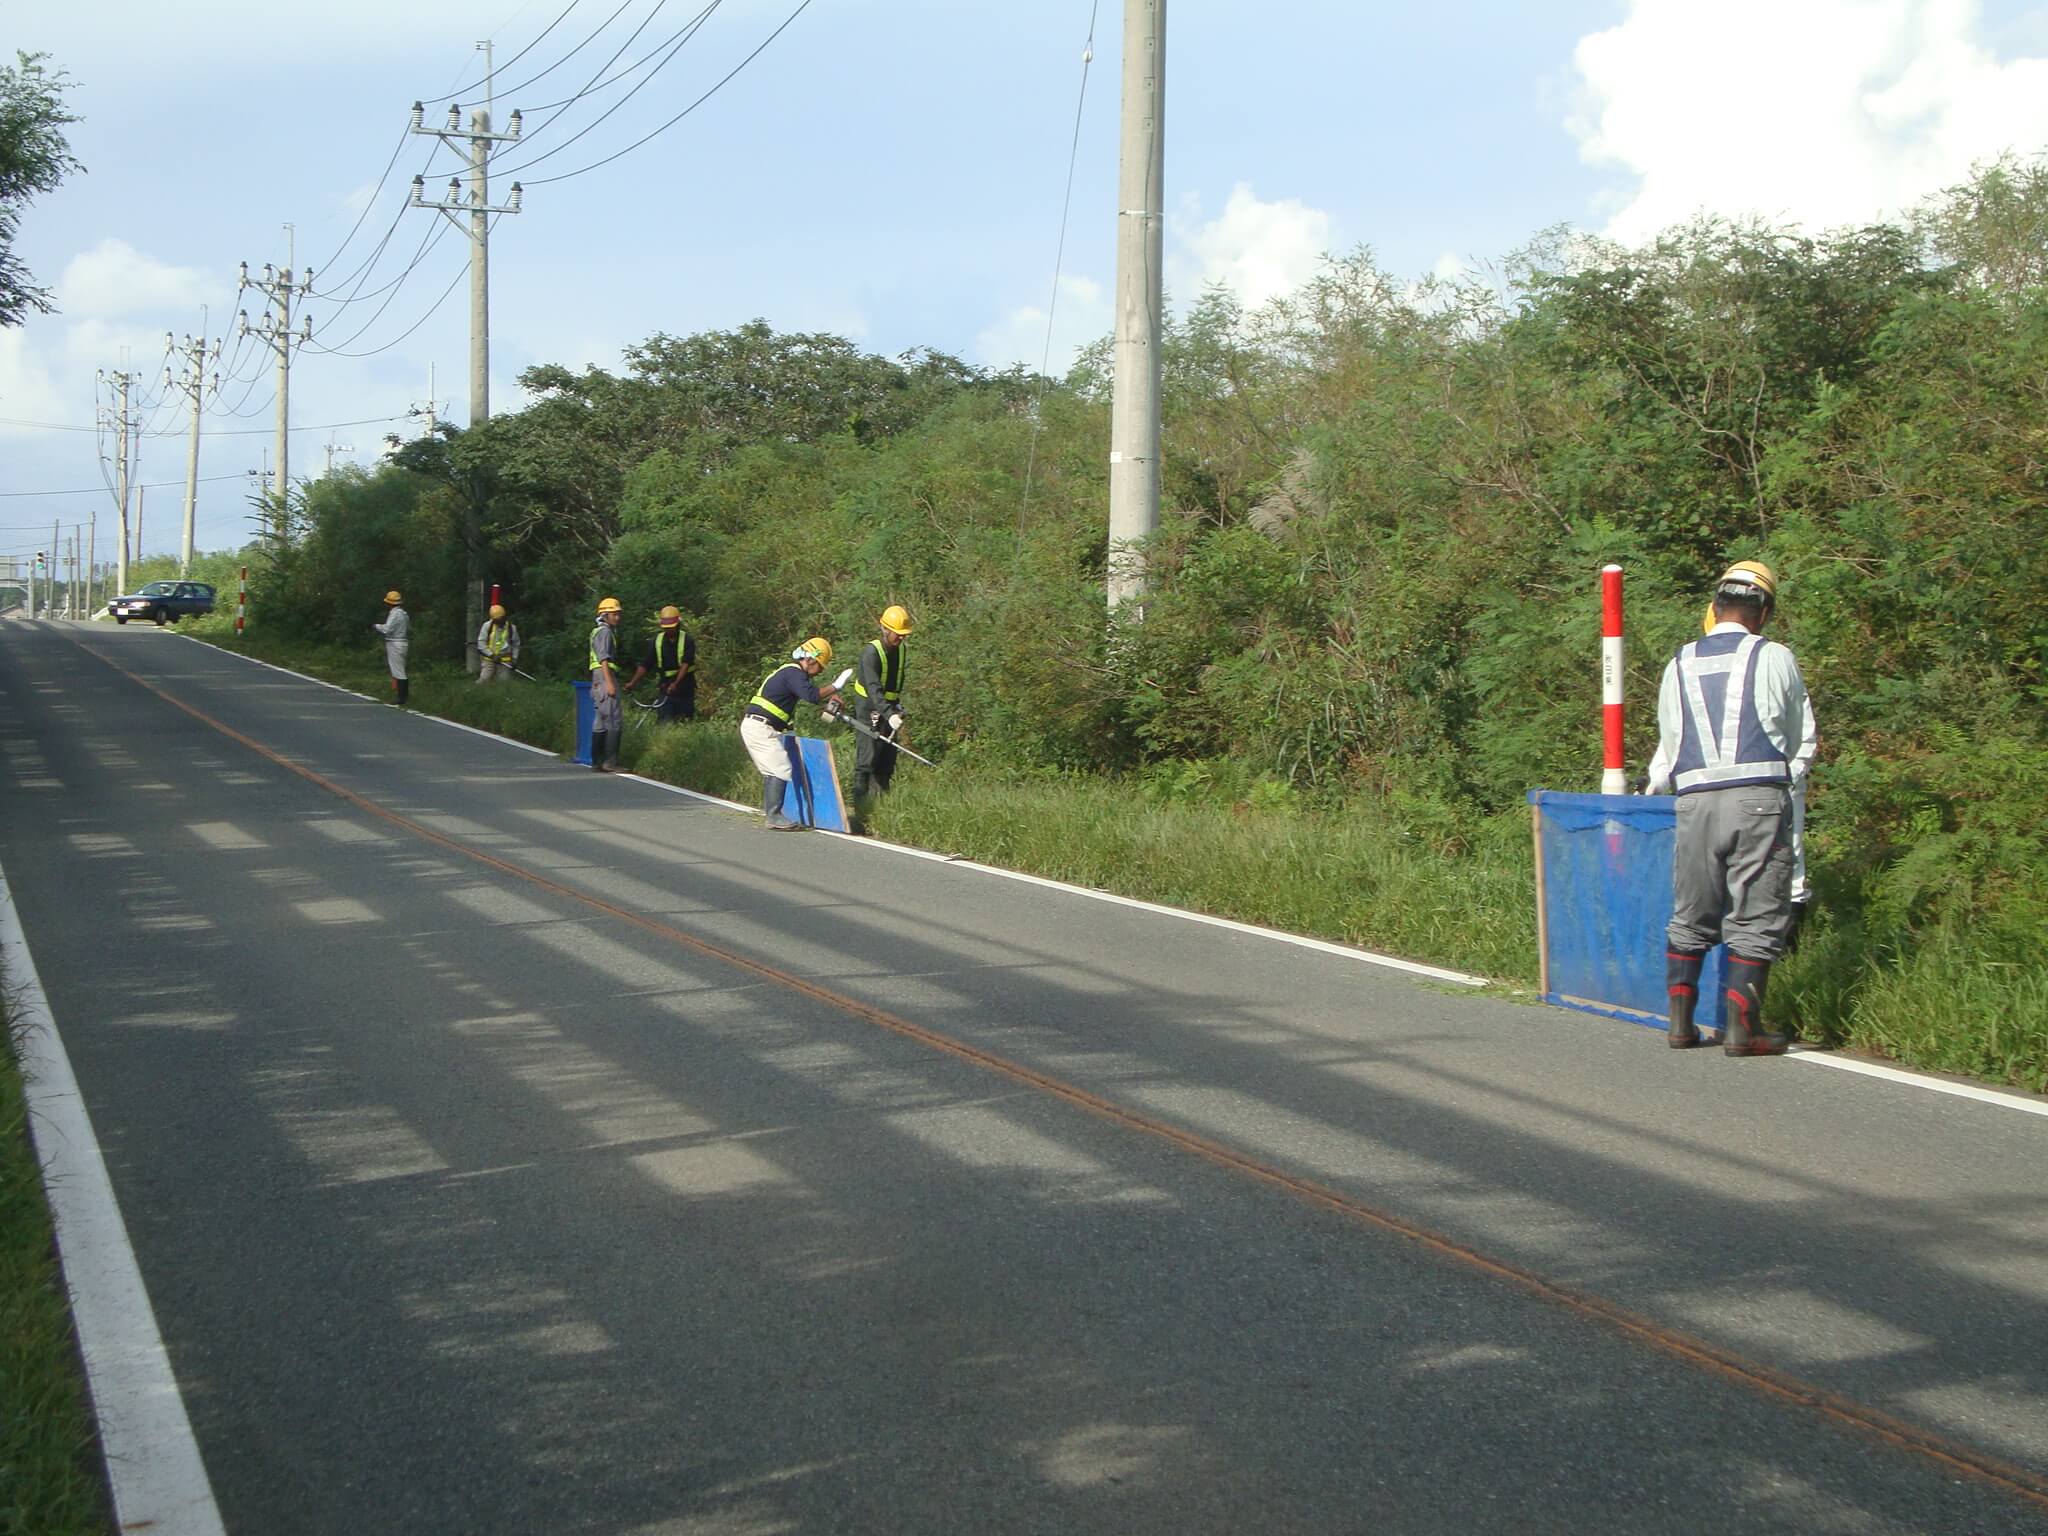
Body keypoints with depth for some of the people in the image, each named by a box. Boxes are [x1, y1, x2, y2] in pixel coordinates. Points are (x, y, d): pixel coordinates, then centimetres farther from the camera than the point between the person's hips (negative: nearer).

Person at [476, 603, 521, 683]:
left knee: (504, 682, -1)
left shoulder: (511, 628, 2)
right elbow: (481, 643, -5)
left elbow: (516, 644, 15)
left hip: (505, 661, 2)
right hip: (488, 660, -2)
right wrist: (492, 655, -13)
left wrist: (514, 658, 5)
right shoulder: (487, 625, -5)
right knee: (483, 680, -11)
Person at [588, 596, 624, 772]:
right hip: (605, 678, -11)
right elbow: (604, 659, -17)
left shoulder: (609, 632, 23)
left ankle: (597, 763, 11)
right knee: (615, 721, -13)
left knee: (600, 722, 10)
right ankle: (610, 762, -16)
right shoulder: (604, 632, -8)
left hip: (598, 681, 11)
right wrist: (609, 683, -23)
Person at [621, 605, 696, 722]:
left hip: (684, 689, -2)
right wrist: (633, 682, -8)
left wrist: (676, 683, -30)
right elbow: (645, 664, 4)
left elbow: (686, 664, -17)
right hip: (664, 689, 2)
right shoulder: (657, 641, 4)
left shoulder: (687, 640, -6)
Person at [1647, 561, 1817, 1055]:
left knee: (1689, 918, 13)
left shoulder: (1680, 666, 12)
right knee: (1755, 920, -1)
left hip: (1696, 803, 3)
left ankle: (1680, 1021, 14)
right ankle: (1743, 1028, -5)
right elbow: (1803, 741, 10)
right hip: (1760, 799, -3)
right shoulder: (1775, 659, 3)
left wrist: (1654, 788, 40)